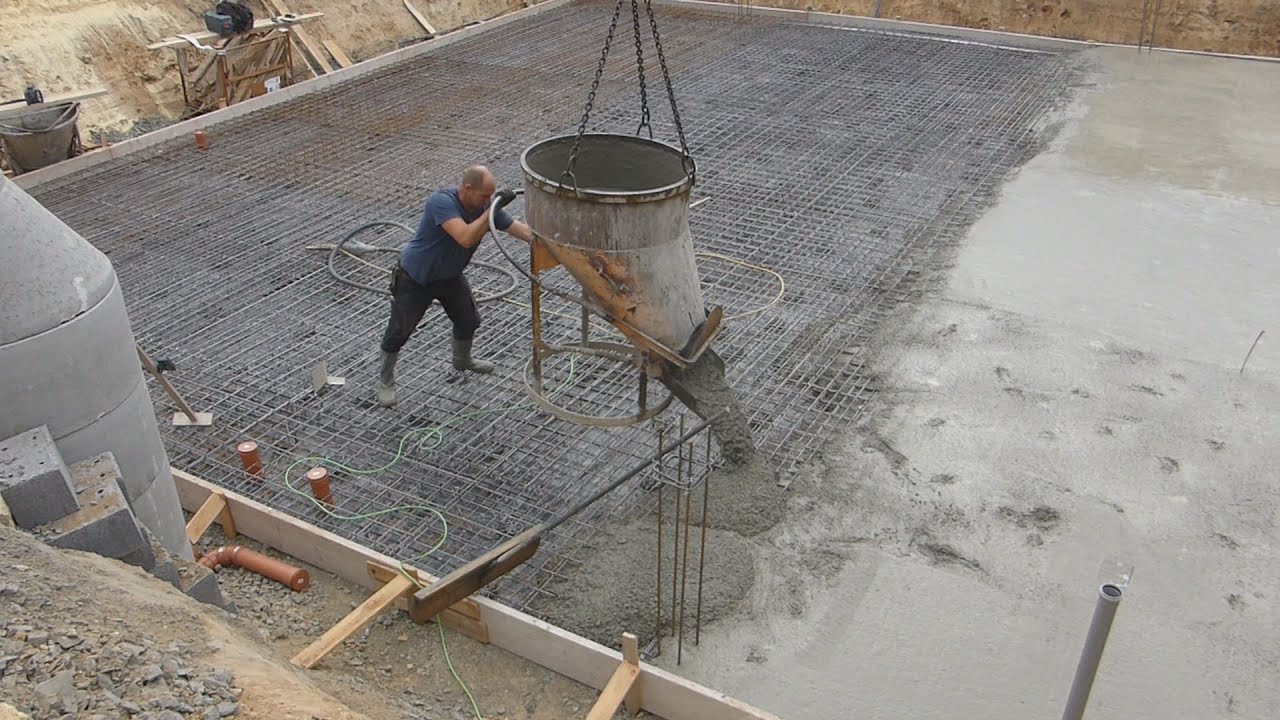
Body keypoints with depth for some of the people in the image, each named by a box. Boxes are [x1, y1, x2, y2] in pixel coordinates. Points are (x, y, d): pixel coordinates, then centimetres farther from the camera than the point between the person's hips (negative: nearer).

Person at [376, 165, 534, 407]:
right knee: (399, 331, -1)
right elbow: (466, 238, -45)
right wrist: (491, 210, -46)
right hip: (415, 278, -7)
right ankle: (386, 381, 20)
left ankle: (462, 360, 47)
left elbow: (521, 229, -16)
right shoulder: (442, 201, -34)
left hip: (449, 276, 7)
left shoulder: (485, 206, -14)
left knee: (468, 320, 17)